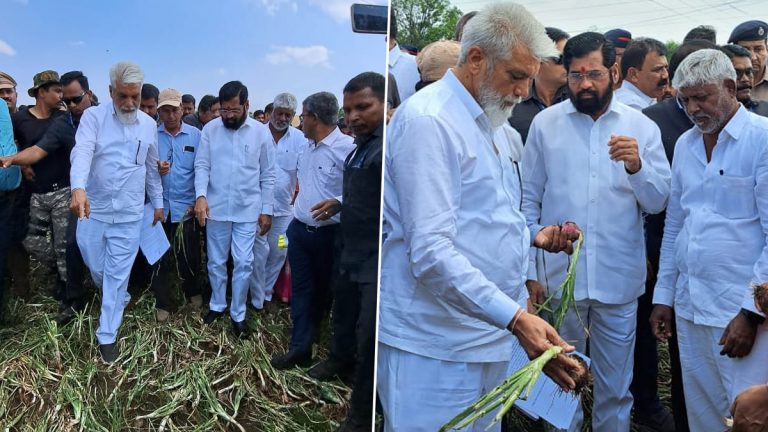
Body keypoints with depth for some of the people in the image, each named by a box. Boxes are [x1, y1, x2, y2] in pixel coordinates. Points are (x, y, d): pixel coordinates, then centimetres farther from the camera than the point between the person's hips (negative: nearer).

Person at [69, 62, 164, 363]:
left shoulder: (148, 124, 3)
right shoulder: (93, 116, -7)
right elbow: (82, 152, -24)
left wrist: (157, 202, 18)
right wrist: (78, 187, -41)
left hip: (129, 214, 1)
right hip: (93, 209, -1)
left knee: (117, 275, 4)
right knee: (96, 267, 13)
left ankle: (107, 335, 15)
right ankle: (119, 299, 45)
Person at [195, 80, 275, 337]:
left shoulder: (260, 132, -3)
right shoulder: (210, 130, -2)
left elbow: (267, 176, 1)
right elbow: (202, 165, -2)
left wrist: (266, 210, -1)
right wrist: (201, 195, -19)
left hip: (248, 210, -1)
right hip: (216, 208, 1)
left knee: (244, 263, 1)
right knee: (216, 262, 13)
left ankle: (238, 314, 16)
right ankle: (217, 305, 32)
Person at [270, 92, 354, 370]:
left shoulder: (346, 147, -18)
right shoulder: (307, 146, 8)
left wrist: (337, 203, -36)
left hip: (329, 233, -7)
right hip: (300, 229, 7)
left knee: (326, 291, 10)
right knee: (301, 290, 9)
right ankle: (300, 349, 17)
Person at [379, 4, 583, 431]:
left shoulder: (498, 128, 14)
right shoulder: (428, 121, -16)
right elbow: (431, 251, -25)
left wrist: (533, 236, 4)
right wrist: (515, 317, -28)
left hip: (490, 335, 9)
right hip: (437, 347, -9)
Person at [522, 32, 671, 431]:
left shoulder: (642, 127, 2)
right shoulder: (544, 123, 1)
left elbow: (658, 202, -1)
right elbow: (529, 199, 3)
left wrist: (636, 166, -20)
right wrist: (528, 267, -2)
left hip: (619, 281, 1)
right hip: (558, 277, 0)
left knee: (615, 388, 13)